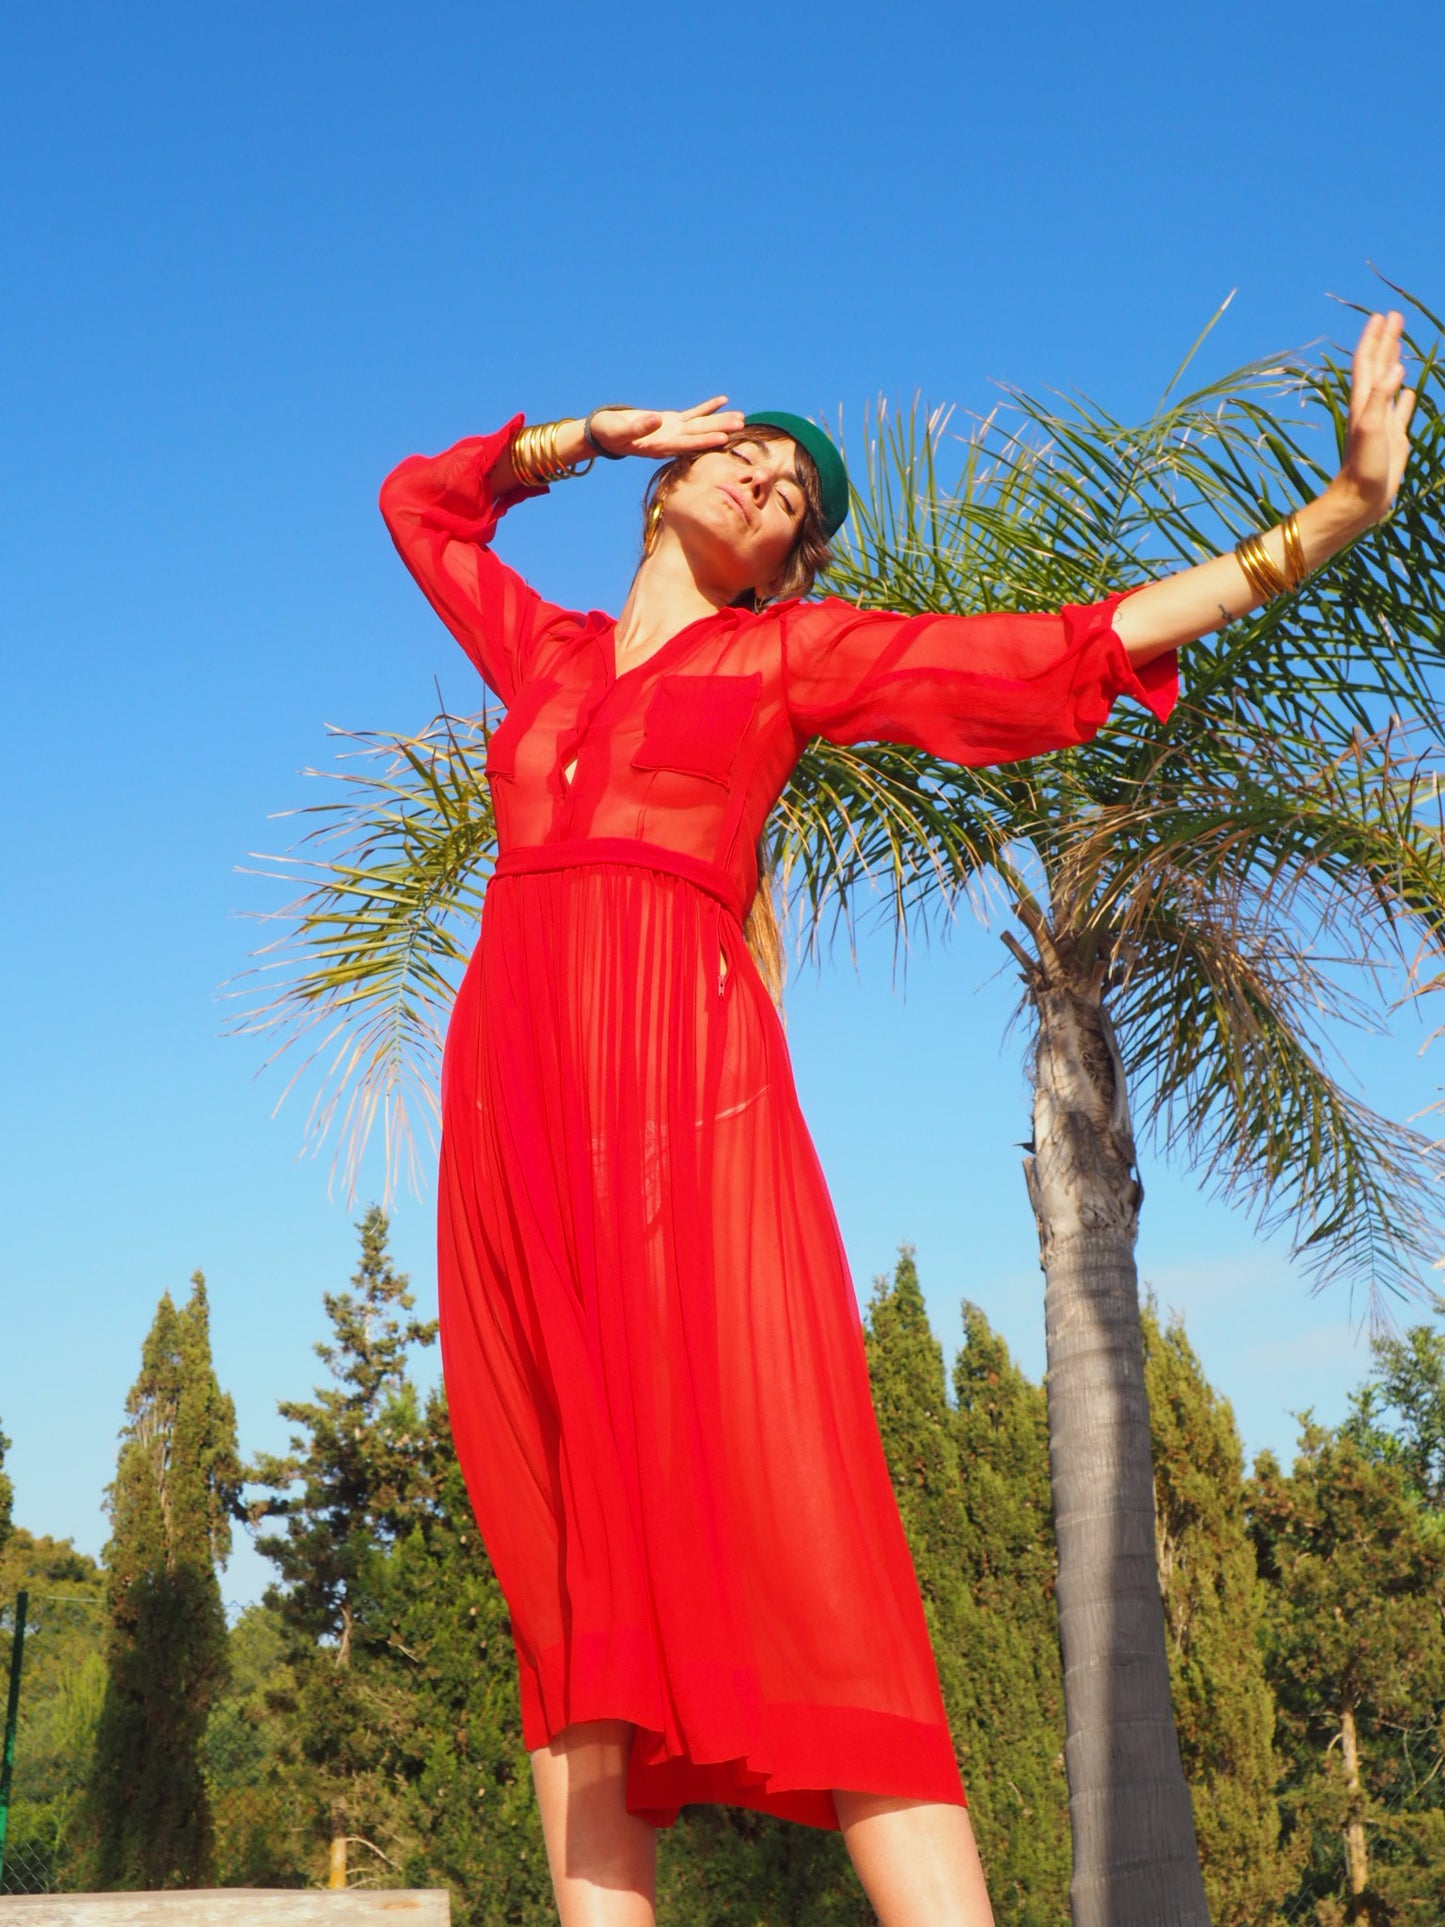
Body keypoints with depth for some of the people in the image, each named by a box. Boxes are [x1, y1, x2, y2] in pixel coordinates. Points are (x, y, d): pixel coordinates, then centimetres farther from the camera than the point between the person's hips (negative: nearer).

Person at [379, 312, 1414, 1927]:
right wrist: (593, 435, 33)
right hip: (515, 1096, 4)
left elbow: (1068, 644, 13)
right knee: (573, 1578, -4)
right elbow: (421, 498, 43)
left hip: (682, 1077, -3)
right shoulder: (548, 652, 27)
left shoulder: (785, 649, 17)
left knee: (779, 1523, -17)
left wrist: (1333, 512, 11)